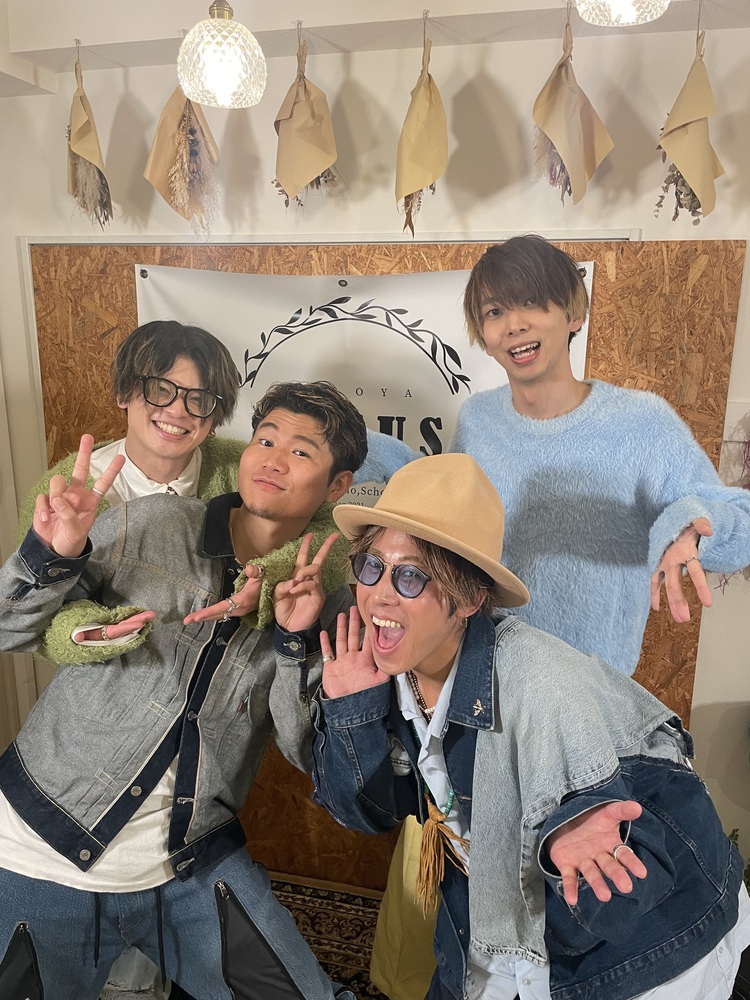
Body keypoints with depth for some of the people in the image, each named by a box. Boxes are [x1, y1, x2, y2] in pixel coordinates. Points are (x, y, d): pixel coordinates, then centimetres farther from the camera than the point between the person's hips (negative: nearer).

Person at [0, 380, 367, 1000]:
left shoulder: (328, 595, -5)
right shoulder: (146, 526, -10)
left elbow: (309, 754, -7)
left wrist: (296, 642, -21)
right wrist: (53, 554, -26)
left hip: (194, 867, 2)